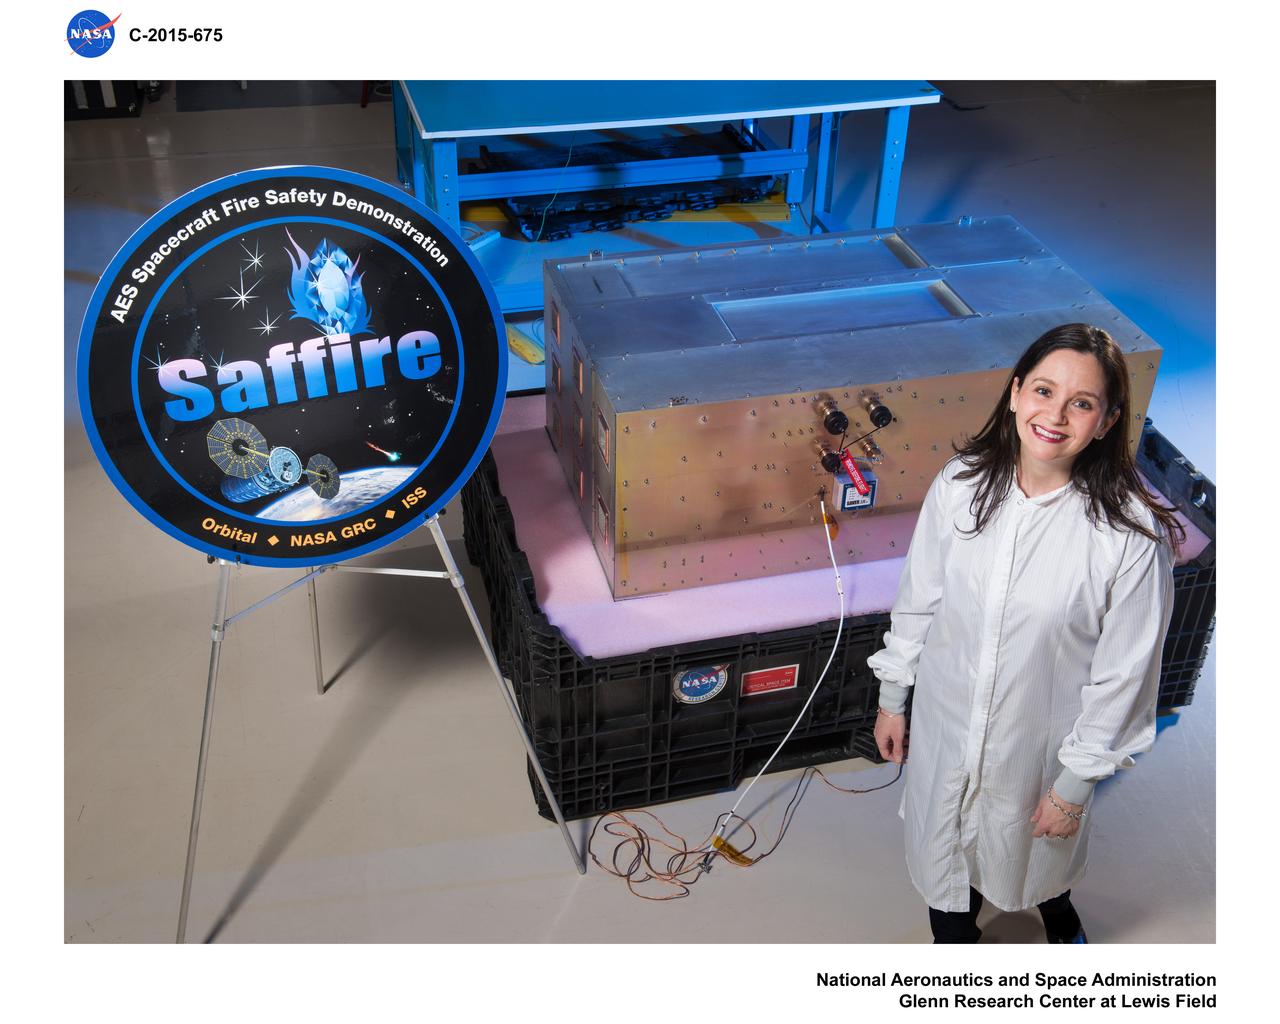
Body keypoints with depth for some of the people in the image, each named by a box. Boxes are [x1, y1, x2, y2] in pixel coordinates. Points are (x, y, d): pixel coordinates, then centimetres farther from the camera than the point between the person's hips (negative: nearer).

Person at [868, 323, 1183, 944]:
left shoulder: (1131, 533, -26)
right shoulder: (960, 485, -16)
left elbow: (1122, 673, -17)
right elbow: (917, 599, -3)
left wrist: (1076, 783, -10)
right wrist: (892, 698, 5)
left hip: (1039, 738, -2)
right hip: (944, 720, 2)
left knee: (1038, 852, 28)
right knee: (944, 845, 25)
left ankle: (1058, 915, 64)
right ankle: (955, 937, 57)